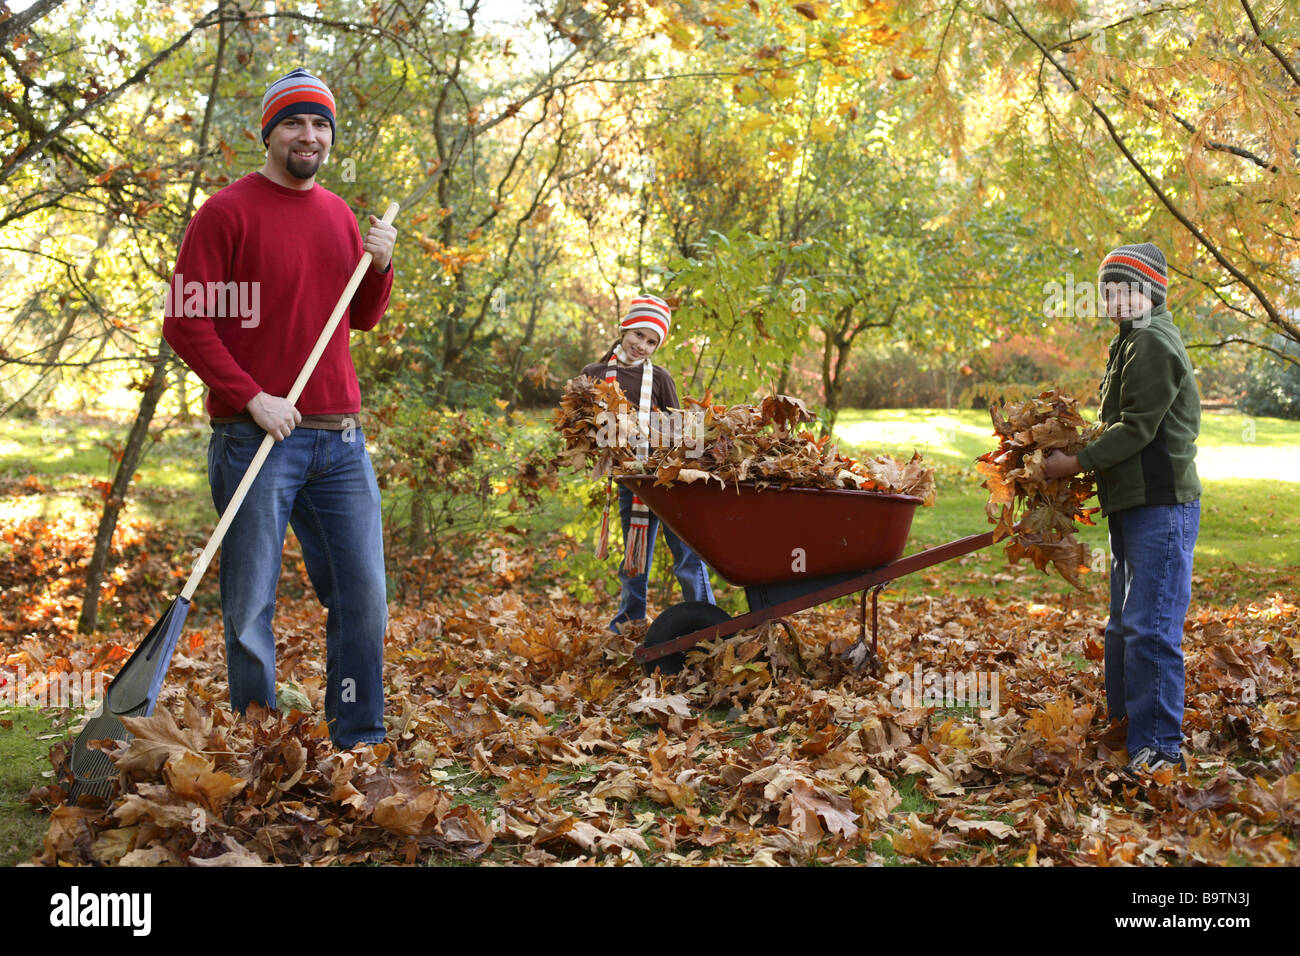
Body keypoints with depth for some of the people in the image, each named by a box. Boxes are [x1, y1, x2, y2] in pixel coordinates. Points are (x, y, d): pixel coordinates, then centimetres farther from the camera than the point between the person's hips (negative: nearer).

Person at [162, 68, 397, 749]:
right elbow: (185, 321, -9)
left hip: (339, 438, 6)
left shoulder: (339, 215, 15)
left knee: (363, 593, 6)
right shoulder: (227, 212, -4)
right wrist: (252, 397, -16)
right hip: (257, 436, -6)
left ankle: (359, 744, 18)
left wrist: (380, 266, 2)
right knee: (251, 604, 1)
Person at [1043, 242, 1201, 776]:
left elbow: (1136, 428, -18)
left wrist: (1077, 464, -14)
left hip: (1161, 506, -11)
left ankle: (1159, 747, -9)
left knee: (1150, 627, -13)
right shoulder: (1133, 344, 21)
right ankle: (1121, 723, 30)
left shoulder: (1153, 344, -12)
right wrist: (1085, 462, 11)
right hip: (1132, 505, 11)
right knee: (1124, 625, 18)